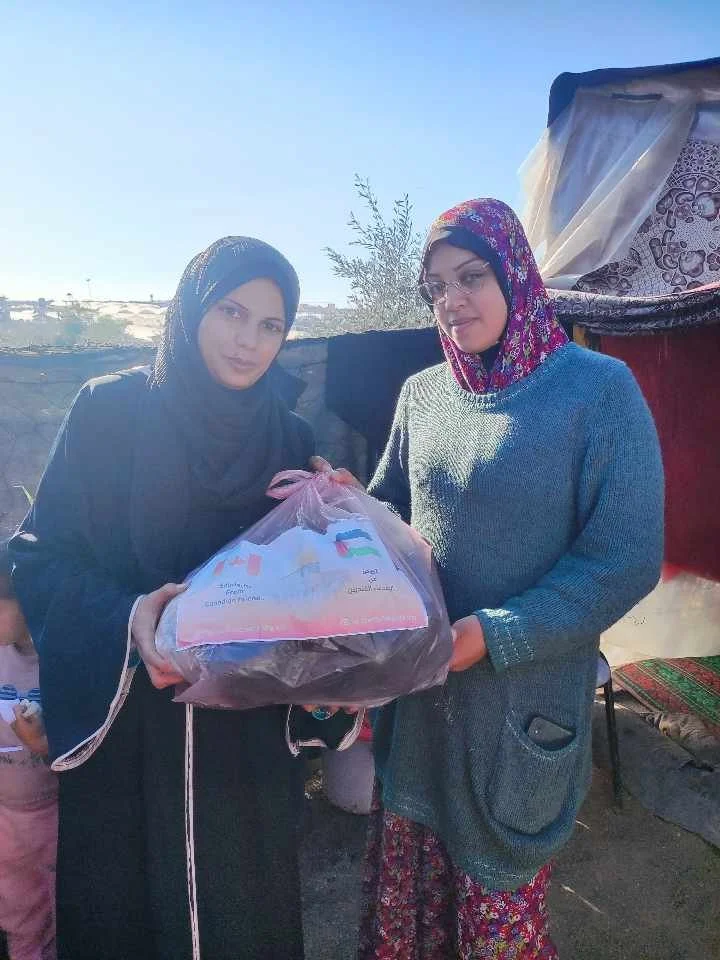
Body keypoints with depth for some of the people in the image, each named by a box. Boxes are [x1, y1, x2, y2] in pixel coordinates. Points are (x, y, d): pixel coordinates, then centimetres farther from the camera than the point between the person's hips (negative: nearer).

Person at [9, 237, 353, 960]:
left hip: (246, 733, 2)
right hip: (126, 722, -2)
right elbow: (39, 555, -7)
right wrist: (125, 617, -24)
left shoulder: (289, 439, 2)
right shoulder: (110, 411, -7)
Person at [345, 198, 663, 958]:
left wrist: (495, 637, -20)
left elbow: (625, 559, -14)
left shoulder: (598, 389, -11)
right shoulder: (422, 393, 4)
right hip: (416, 695, 4)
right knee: (404, 892, 19)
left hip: (525, 702, -4)